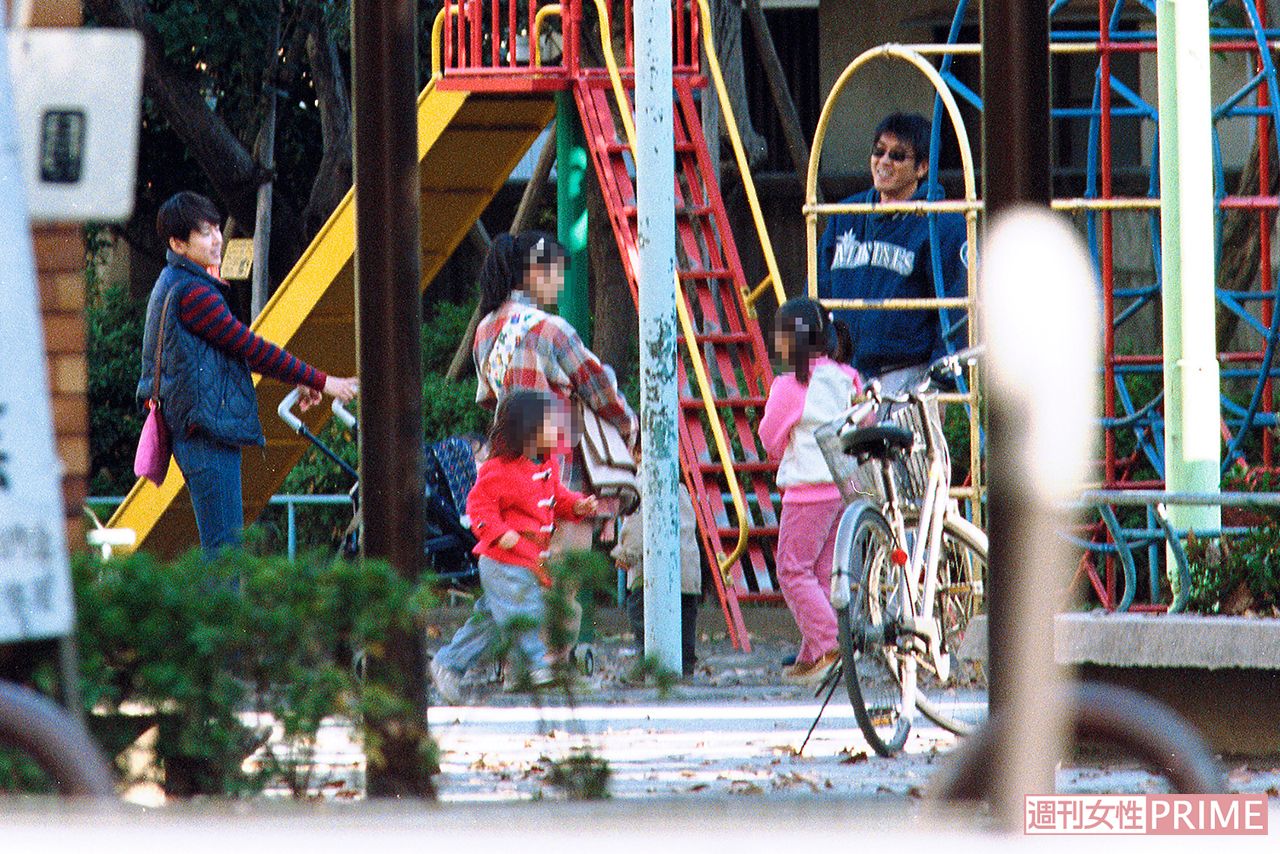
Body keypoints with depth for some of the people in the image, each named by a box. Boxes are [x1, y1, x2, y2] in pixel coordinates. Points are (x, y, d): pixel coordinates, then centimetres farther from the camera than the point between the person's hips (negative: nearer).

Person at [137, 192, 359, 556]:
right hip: (208, 431, -11)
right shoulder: (191, 293, -15)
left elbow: (239, 348, 24)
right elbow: (250, 348, -14)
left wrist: (295, 382, 22)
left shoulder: (173, 284, 18)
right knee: (224, 545, -12)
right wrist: (320, 382, -7)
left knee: (223, 545, 11)